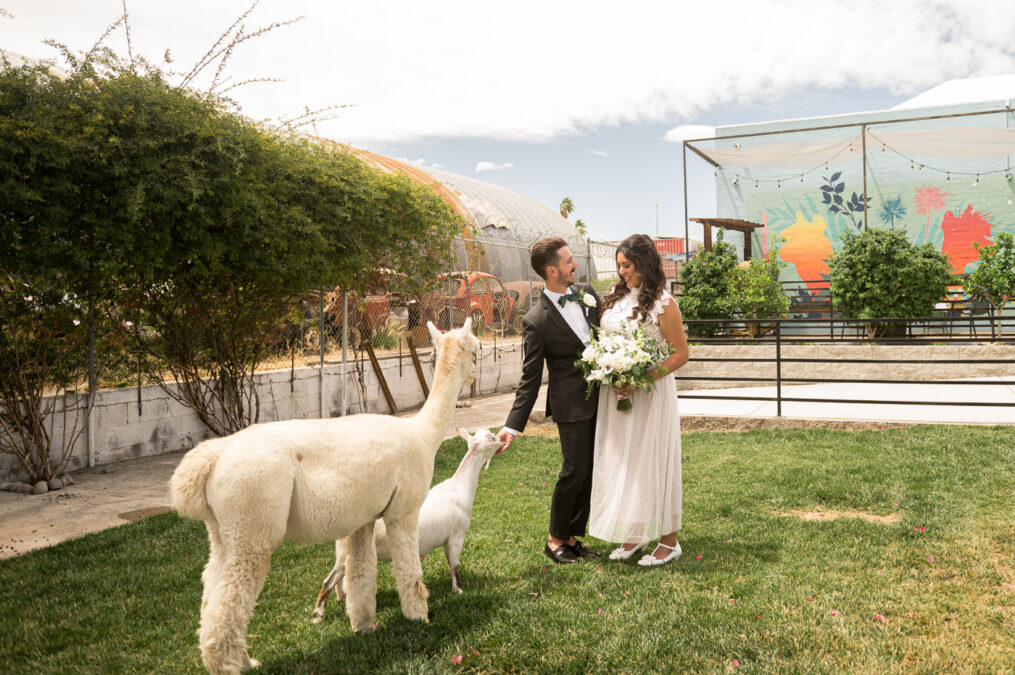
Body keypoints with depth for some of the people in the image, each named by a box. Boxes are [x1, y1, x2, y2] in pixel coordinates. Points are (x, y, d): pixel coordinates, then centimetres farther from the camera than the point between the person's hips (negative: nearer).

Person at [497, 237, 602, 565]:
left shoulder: (586, 292, 4)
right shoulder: (536, 320, -14)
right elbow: (530, 378, -12)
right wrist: (513, 425, -17)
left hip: (601, 398, 6)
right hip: (572, 404, -6)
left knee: (590, 473, 11)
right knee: (575, 470, -3)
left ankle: (573, 537, 25)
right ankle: (555, 539, 17)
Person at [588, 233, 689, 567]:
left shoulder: (663, 303, -11)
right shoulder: (615, 297, 8)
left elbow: (680, 354, -11)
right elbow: (603, 340, 18)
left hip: (650, 393, -6)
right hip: (614, 394, 6)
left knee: (651, 461, 0)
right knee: (621, 461, 10)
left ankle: (668, 541, 13)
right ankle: (634, 535, 23)